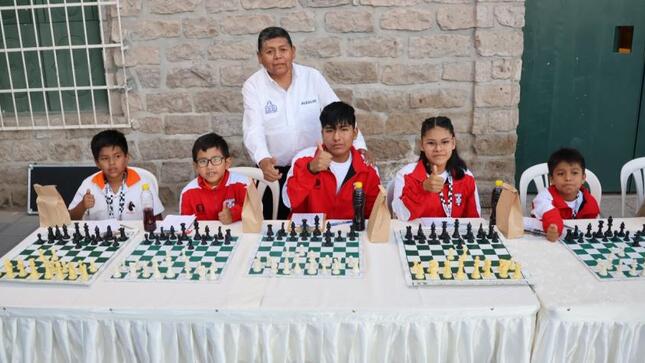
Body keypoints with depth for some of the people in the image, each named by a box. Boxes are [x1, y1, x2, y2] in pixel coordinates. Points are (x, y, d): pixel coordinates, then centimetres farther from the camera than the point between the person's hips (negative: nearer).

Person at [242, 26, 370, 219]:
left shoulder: (313, 77, -2)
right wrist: (263, 160, -34)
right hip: (274, 171, -1)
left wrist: (359, 147, -16)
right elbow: (253, 130, -15)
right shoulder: (253, 86, -6)